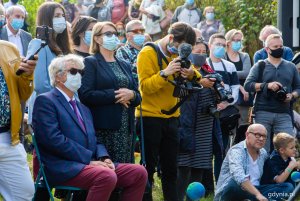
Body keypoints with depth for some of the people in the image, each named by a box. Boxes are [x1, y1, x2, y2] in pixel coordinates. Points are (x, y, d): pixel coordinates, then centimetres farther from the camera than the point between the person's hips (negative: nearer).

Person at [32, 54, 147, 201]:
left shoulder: (83, 108, 27)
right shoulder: (45, 101, -1)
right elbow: (54, 139, -14)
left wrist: (104, 158, -1)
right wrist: (88, 159, -16)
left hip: (90, 163, 9)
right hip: (62, 167, -8)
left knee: (139, 172, -7)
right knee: (106, 176, -34)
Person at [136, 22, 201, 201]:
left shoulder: (178, 54, 10)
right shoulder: (148, 53, -9)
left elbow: (197, 80, 10)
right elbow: (145, 86, -18)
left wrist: (192, 74, -12)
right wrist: (165, 73, -29)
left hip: (171, 117, 6)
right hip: (150, 117, -6)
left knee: (171, 169, 8)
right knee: (148, 167, -3)